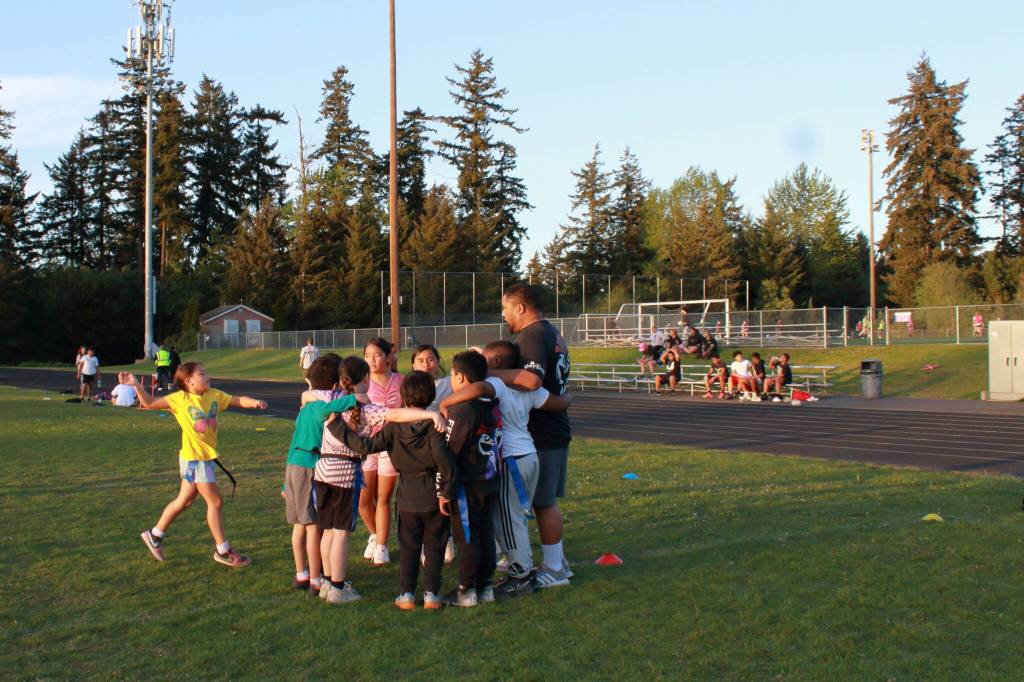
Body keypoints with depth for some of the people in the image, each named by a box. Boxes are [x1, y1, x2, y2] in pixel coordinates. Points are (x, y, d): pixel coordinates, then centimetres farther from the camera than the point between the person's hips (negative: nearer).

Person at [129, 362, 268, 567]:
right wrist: (136, 385, -23)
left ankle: (154, 535, 36)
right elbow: (149, 403, -9)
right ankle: (223, 551, 9)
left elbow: (237, 400, 0)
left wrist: (255, 403, -19)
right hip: (193, 458, -7)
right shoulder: (180, 399, -11)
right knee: (215, 502, -2)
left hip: (206, 457, 7)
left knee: (184, 501, 19)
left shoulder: (214, 395, 5)